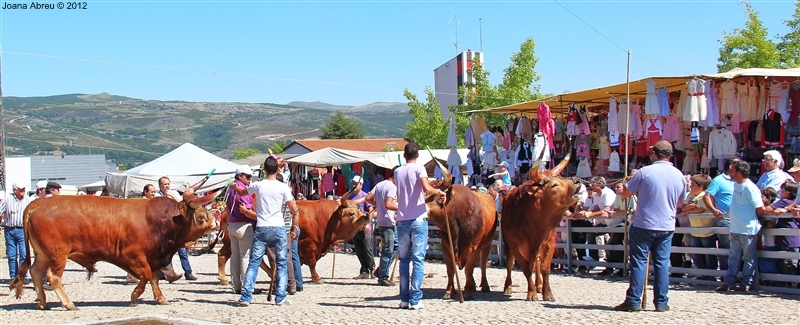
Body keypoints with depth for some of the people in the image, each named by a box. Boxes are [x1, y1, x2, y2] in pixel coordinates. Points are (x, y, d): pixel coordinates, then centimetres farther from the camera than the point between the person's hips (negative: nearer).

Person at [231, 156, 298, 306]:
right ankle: (280, 298, 6)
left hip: (261, 229, 2)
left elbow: (242, 192, 24)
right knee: (282, 264, 8)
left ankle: (246, 297, 0)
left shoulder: (257, 185, 3)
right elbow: (295, 210, -7)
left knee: (253, 263, 6)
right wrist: (294, 228, 6)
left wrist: (234, 186, 46)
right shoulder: (283, 188, -4)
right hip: (278, 229, -1)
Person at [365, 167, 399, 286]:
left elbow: (368, 198, 11)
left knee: (396, 246, 18)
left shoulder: (380, 184, 12)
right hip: (388, 222, -9)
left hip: (381, 221, 9)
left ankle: (381, 271, 18)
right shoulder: (392, 187, -14)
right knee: (388, 250, -2)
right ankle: (383, 277, 4)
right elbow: (388, 204, -25)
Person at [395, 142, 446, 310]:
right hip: (418, 219, -4)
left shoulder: (398, 172, 11)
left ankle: (404, 299, 9)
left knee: (404, 260, 12)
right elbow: (427, 189, -20)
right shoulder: (419, 168, -3)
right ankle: (415, 300, -5)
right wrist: (439, 191, 0)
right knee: (418, 260, -1)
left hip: (402, 221, 4)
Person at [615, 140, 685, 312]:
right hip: (667, 227, 4)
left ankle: (634, 301, 0)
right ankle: (661, 302, 9)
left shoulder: (645, 172, -12)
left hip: (644, 225, -4)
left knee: (639, 261, 1)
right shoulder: (679, 175, 3)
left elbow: (625, 193, -2)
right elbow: (680, 201, 17)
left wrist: (630, 181, 15)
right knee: (662, 263, 8)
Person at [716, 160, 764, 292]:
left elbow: (760, 209, -17)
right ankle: (729, 282, 16)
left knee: (748, 258, 4)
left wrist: (753, 219, -1)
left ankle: (746, 283, 11)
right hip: (735, 228, 9)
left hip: (748, 230, -9)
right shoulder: (736, 185, 9)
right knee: (733, 257, 11)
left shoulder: (750, 188, -18)